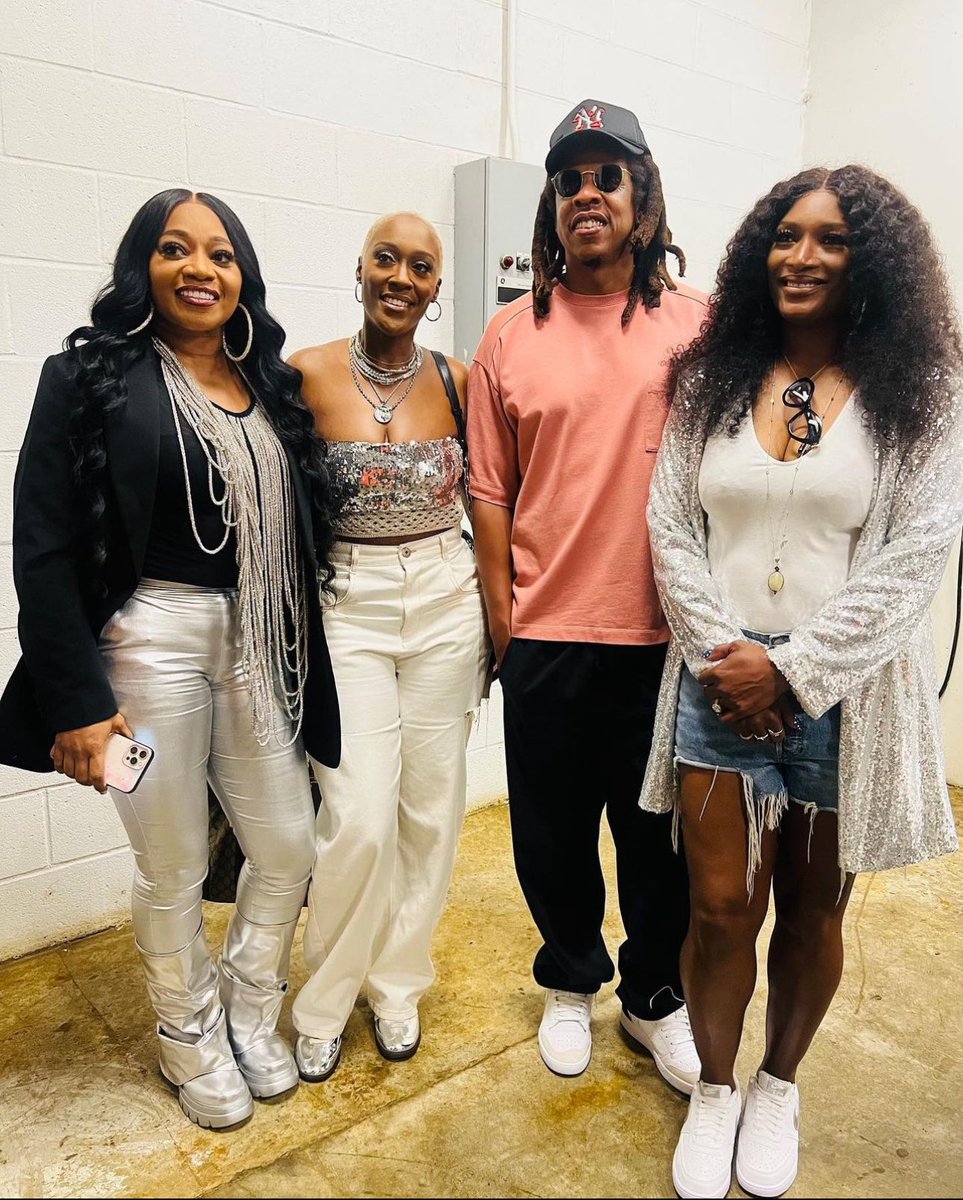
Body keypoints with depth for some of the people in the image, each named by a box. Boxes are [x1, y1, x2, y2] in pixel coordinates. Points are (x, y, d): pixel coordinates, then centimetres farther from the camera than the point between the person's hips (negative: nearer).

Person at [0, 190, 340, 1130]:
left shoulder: (272, 385, 8)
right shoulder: (90, 376, -5)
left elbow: (301, 528, 10)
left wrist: (305, 665, 7)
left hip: (259, 652, 5)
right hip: (150, 645, -4)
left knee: (288, 849, 12)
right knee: (172, 868, 11)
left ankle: (249, 1011, 41)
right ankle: (190, 1038, 39)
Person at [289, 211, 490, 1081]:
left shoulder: (457, 381, 3)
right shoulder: (309, 375, -4)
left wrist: (496, 616, 6)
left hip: (445, 603, 3)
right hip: (347, 608, -2)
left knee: (432, 808, 9)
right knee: (361, 821, -6)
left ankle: (398, 983, 32)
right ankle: (325, 1002, 22)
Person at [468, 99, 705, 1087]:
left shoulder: (698, 326, 2)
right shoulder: (510, 337, 4)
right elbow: (490, 491, 4)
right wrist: (502, 620, 1)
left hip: (663, 636, 0)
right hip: (546, 636, 1)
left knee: (658, 831, 13)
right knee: (552, 830, 14)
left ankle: (654, 996, 37)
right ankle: (571, 981, 39)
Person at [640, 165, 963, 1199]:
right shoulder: (713, 377, 6)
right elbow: (671, 528, 2)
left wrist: (792, 669, -13)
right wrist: (722, 655, -9)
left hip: (845, 693, -1)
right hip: (720, 682, 1)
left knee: (812, 911, 14)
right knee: (722, 908, 6)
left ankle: (778, 1087, 39)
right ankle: (713, 1091, 31)